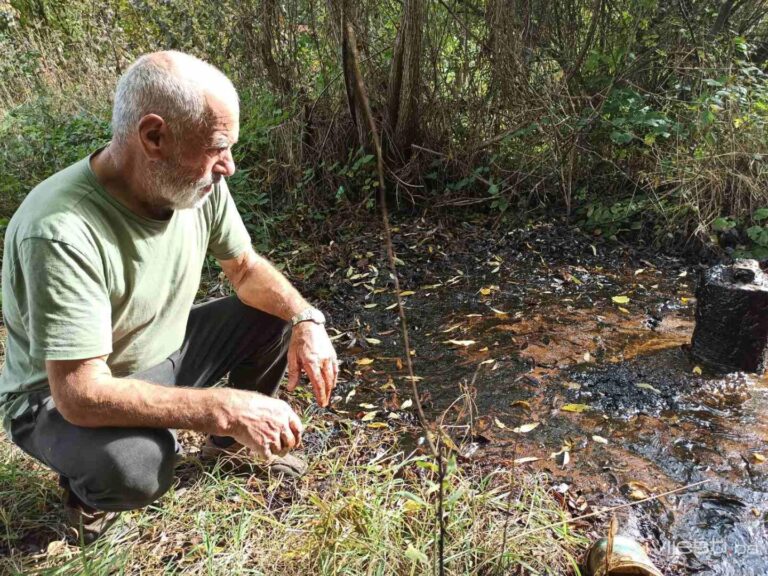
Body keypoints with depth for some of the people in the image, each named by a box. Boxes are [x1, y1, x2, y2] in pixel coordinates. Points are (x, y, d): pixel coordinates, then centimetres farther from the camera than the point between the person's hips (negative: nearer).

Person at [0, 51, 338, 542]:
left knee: (277, 313, -5)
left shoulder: (197, 183, -15)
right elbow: (80, 394, -37)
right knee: (138, 466, -36)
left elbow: (246, 269, 0)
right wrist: (225, 408, -38)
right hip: (62, 397, -6)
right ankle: (88, 483, 3)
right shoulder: (62, 232, -36)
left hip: (165, 356, 7)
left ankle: (231, 441, 18)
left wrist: (307, 319, -19)